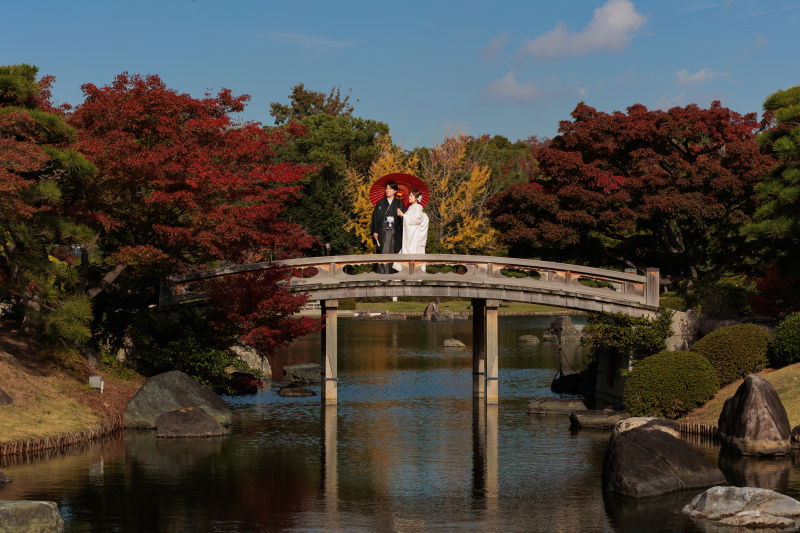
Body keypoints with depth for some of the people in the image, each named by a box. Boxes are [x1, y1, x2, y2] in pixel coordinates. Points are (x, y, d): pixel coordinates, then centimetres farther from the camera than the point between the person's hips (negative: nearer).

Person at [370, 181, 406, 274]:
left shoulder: (399, 204, 9)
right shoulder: (380, 203, 12)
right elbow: (375, 217, 8)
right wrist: (375, 231, 0)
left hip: (395, 233, 0)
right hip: (383, 232, 0)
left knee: (393, 253, -3)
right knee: (383, 253, -7)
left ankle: (392, 274, 0)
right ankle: (382, 273, -7)